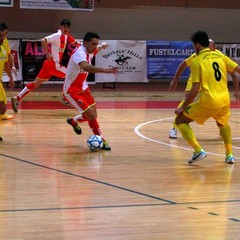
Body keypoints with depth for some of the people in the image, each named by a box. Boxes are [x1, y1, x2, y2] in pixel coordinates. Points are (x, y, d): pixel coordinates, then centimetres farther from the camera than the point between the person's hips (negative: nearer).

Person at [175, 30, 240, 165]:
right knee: (223, 123, 36)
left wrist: (183, 107, -1)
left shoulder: (197, 61, -4)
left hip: (208, 102, -5)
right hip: (225, 100, 5)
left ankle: (198, 151, -6)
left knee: (180, 120, 10)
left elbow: (195, 89, -10)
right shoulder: (220, 56, 10)